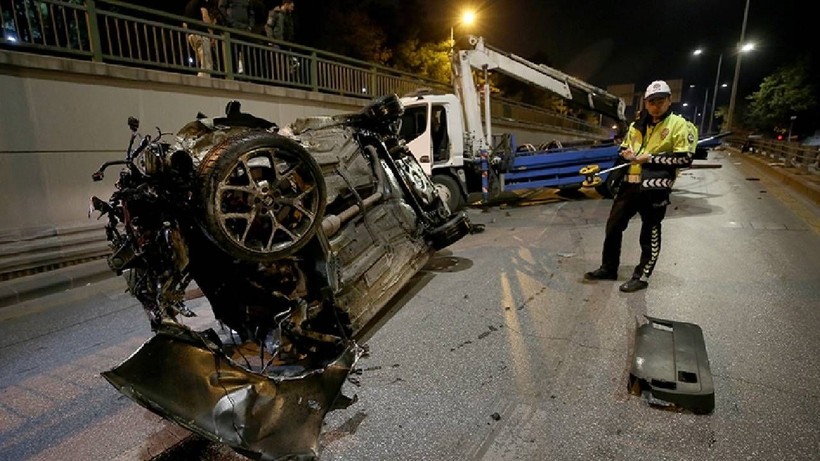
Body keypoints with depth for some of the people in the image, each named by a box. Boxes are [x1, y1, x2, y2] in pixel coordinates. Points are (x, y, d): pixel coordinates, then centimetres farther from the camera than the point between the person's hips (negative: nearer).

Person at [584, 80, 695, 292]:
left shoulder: (678, 124, -3)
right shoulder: (637, 125, 16)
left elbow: (684, 158, -10)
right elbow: (623, 148, 26)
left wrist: (650, 158, -16)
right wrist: (626, 153, 1)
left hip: (655, 187, -6)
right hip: (631, 183, 6)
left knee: (650, 234, 5)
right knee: (614, 225, 9)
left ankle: (641, 276, 16)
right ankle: (608, 268, 23)